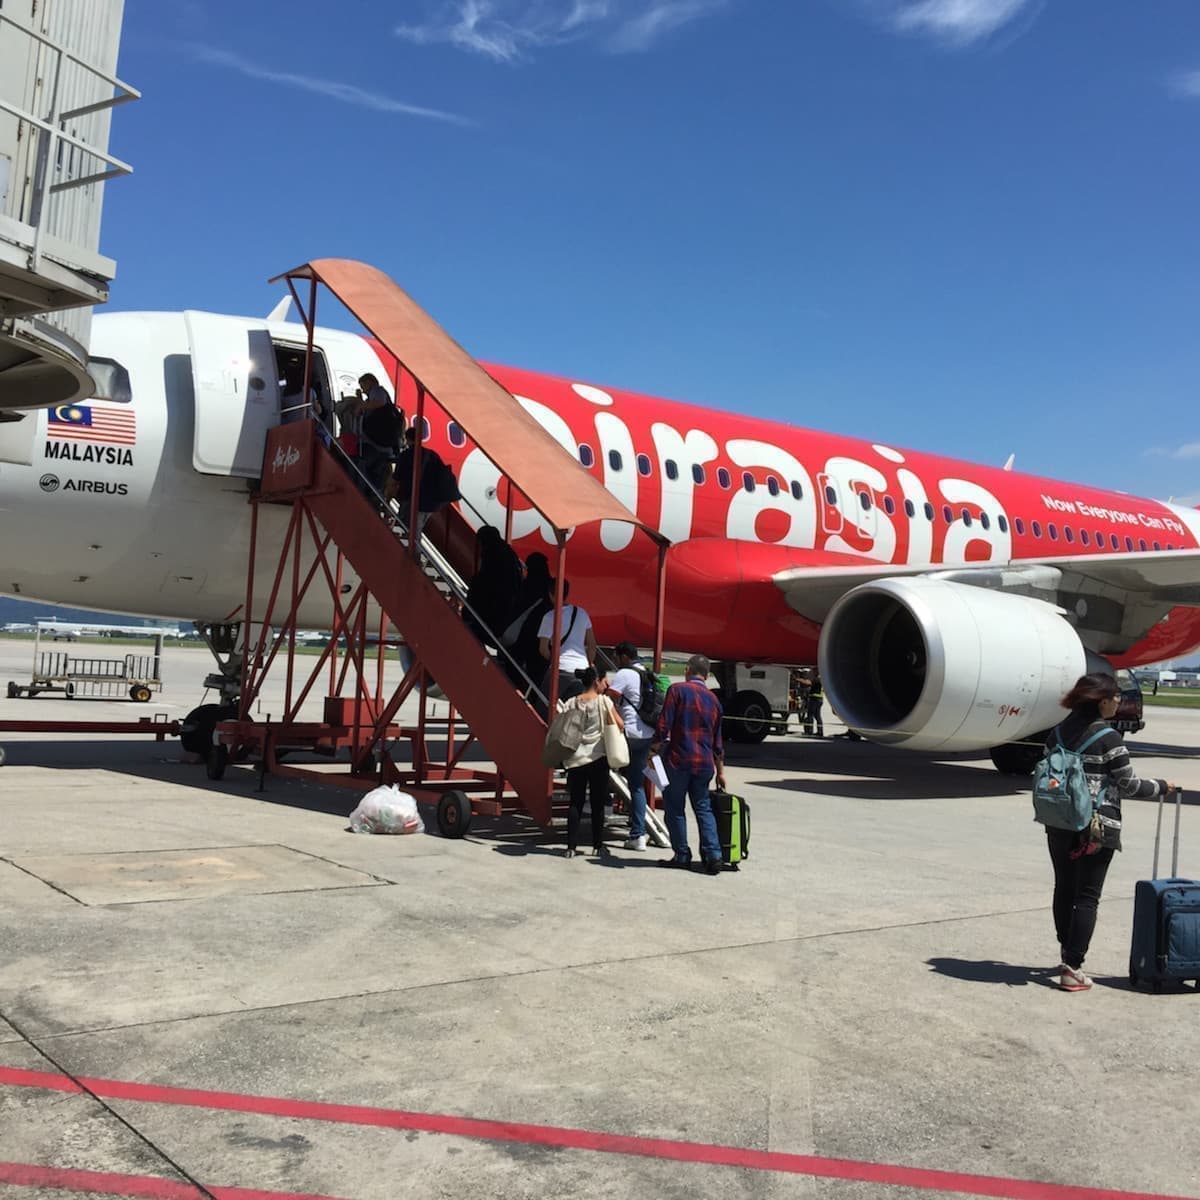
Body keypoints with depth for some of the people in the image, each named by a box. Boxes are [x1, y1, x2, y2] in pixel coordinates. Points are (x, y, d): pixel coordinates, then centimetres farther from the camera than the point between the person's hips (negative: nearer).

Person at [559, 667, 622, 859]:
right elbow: (619, 725, -9)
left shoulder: (570, 704, 2)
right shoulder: (603, 701, -7)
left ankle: (572, 846, 4)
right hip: (598, 758, -3)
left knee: (575, 802, 7)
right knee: (598, 803, 7)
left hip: (575, 758, 3)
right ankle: (598, 846, 12)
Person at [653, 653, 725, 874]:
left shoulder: (677, 690, -5)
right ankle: (713, 855, 1)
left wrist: (654, 749, 0)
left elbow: (664, 725, -12)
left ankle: (682, 855, 9)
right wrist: (720, 771, 22)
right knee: (703, 808, 12)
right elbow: (717, 740, 16)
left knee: (674, 808, 7)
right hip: (704, 763, 5)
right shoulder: (713, 700, 11)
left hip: (678, 759, -5)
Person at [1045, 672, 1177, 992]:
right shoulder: (1108, 739, -13)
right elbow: (1128, 786, -7)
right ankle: (1072, 969, -1)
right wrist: (1161, 787, 10)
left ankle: (1067, 955, 30)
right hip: (1096, 828, -6)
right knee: (1087, 896, 0)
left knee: (1064, 890, 16)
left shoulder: (1058, 733, 5)